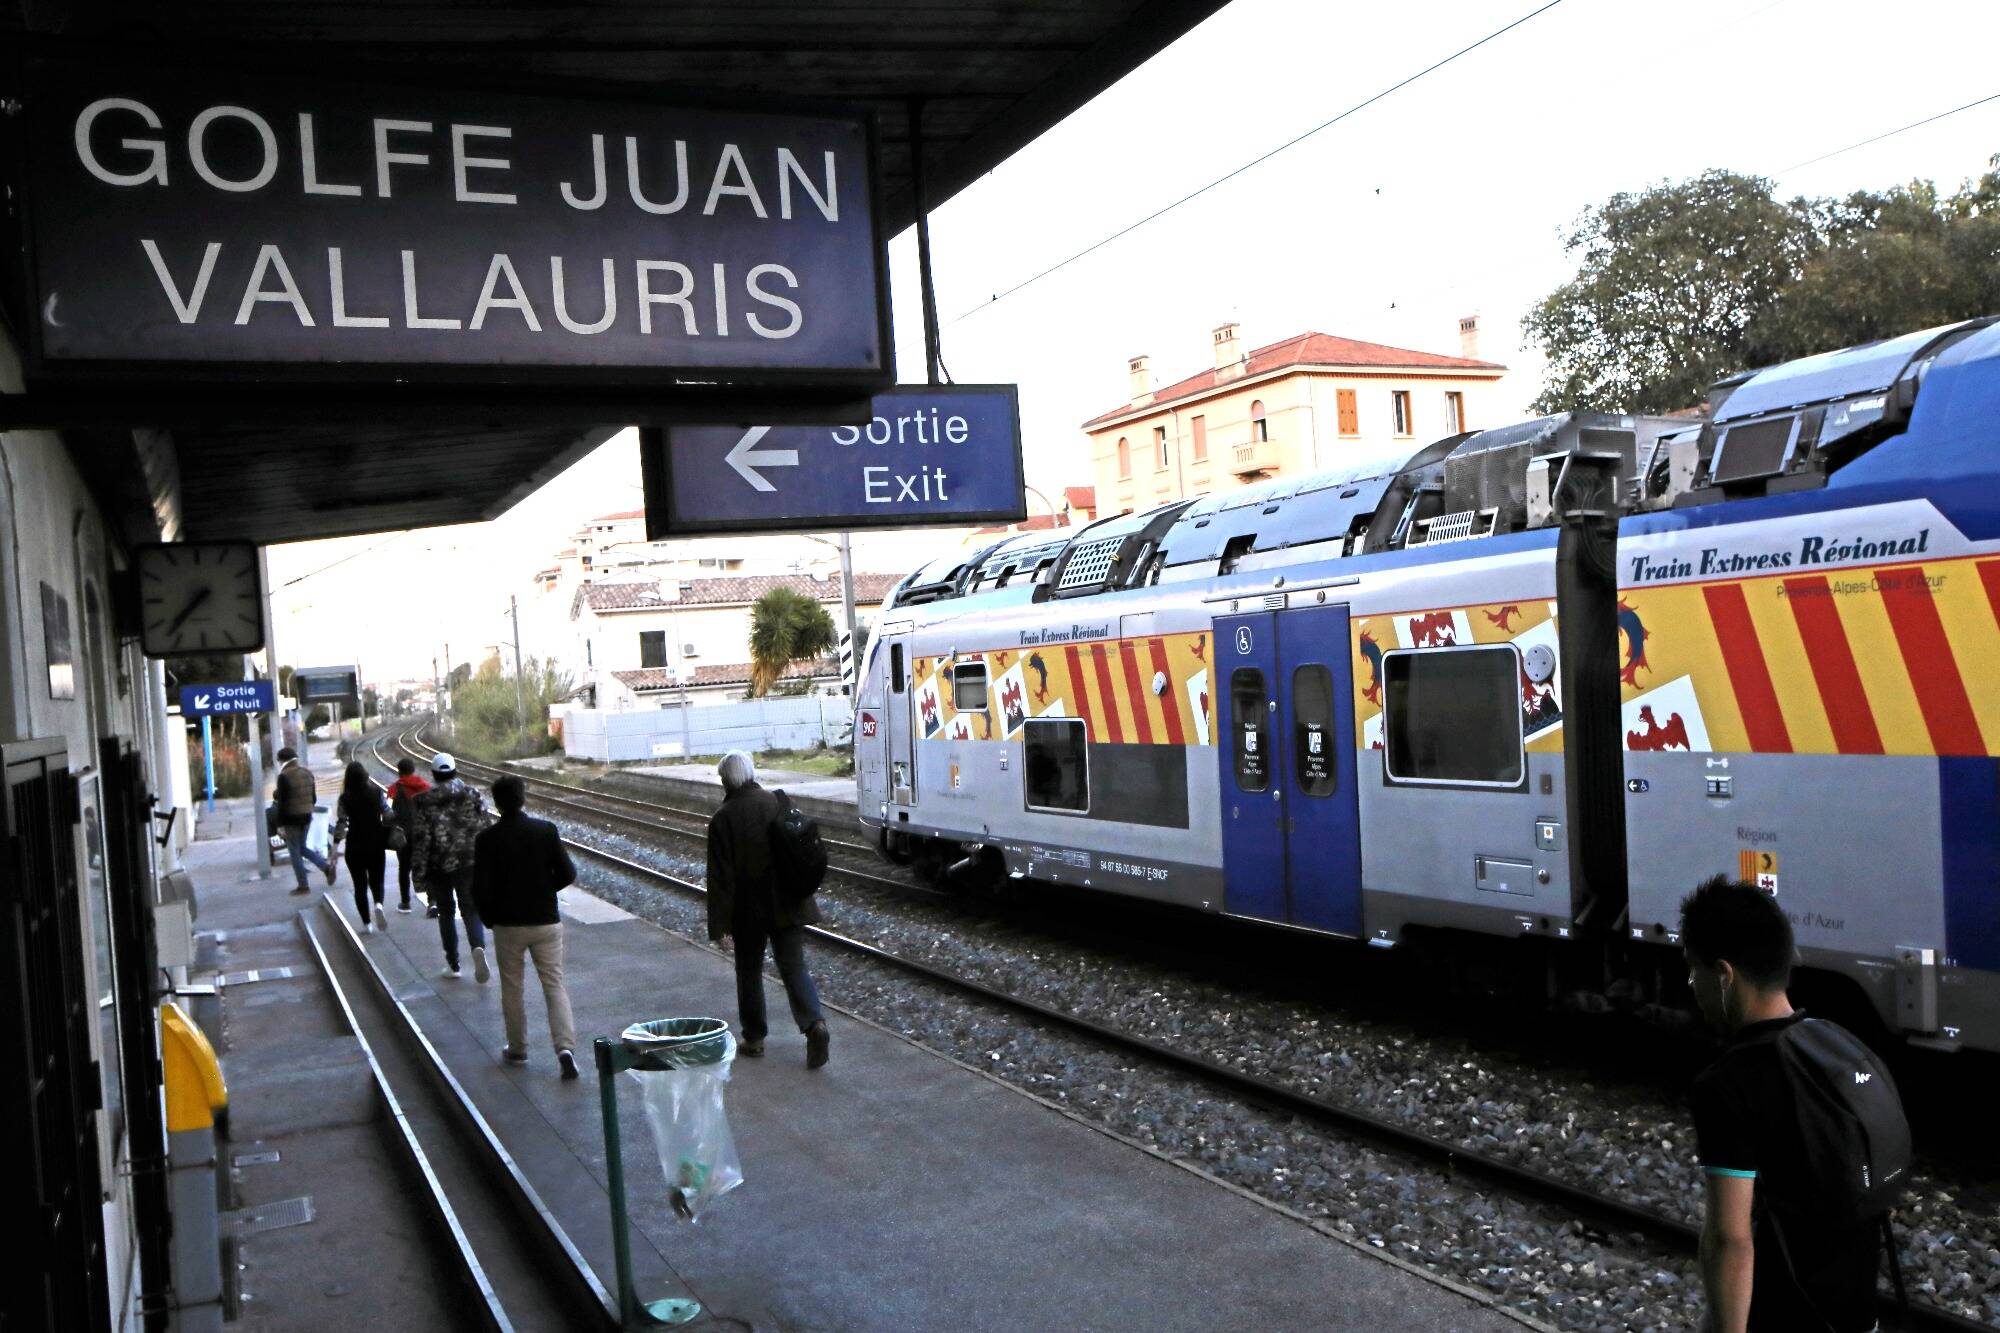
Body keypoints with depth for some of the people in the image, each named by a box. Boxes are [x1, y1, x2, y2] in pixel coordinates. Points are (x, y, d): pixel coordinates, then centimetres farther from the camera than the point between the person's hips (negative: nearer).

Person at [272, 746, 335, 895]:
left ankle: (303, 886, 7)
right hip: (307, 816, 7)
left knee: (295, 852, 4)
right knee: (302, 847, 21)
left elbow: (282, 803, -15)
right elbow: (314, 798, 12)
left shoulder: (284, 776, -14)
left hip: (292, 818, -7)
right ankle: (327, 866, 3)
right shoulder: (308, 773, 7)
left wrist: (280, 824, -12)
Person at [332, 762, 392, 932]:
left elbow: (340, 823, -13)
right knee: (377, 880, 16)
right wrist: (388, 836, 13)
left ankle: (366, 923, 12)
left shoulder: (344, 799, -9)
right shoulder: (377, 794, -5)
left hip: (355, 847, -1)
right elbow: (388, 817, -3)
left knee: (360, 884, 11)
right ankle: (378, 905, -15)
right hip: (376, 845, 1)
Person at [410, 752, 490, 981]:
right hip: (469, 864, 0)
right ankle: (478, 946, -23)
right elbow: (483, 830, 1)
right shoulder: (473, 795, 0)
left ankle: (453, 964, 16)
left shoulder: (424, 801, -5)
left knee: (445, 912, 14)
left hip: (438, 866, 0)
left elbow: (420, 839, -7)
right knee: (471, 910, 6)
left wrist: (419, 873, -2)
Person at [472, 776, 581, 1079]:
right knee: (554, 985, 5)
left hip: (507, 925, -1)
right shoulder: (546, 830, -7)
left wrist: (489, 918, 6)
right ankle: (565, 1046, -10)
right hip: (546, 921, 1)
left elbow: (480, 888, -11)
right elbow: (567, 874, -5)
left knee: (511, 988, 15)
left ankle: (517, 1049, 25)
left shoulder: (487, 838, -10)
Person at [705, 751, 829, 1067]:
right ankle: (815, 1023, -14)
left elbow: (721, 878, -13)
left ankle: (754, 1038, 22)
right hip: (787, 907, 3)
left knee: (749, 970, 14)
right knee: (794, 966, 6)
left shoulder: (723, 820, -13)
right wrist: (800, 890, 20)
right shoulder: (778, 803, 0)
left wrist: (719, 926, -9)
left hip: (749, 910, -3)